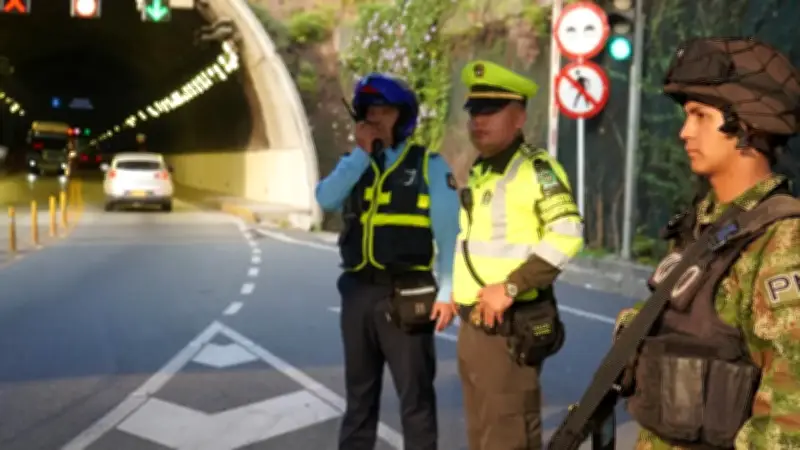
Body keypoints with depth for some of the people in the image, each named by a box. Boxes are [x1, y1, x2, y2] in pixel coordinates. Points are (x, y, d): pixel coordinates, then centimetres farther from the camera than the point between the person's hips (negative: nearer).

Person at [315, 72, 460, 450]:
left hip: (405, 295, -4)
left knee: (415, 395, 2)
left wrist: (447, 292, -10)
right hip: (358, 293, 5)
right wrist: (362, 153, -8)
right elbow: (326, 199, -6)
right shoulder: (354, 164, 13)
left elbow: (448, 232, -4)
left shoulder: (429, 165, 0)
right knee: (359, 391, 16)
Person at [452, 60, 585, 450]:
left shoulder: (536, 168, -12)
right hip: (473, 323, 9)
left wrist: (512, 286, -25)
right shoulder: (478, 171, 15)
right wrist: (456, 288, 13)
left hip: (510, 327, -9)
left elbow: (568, 233, -24)